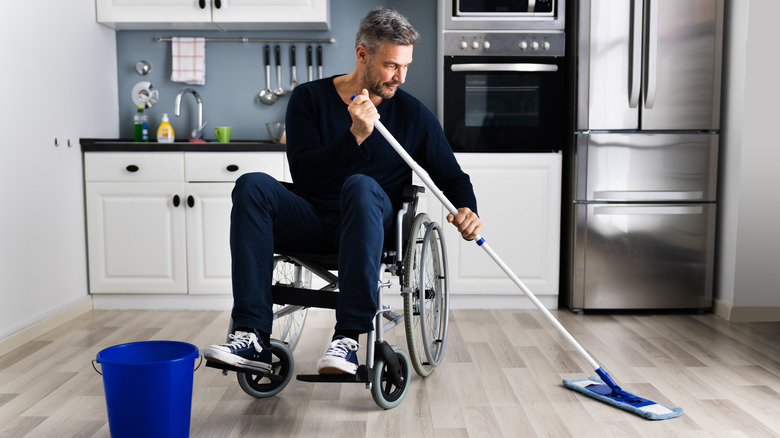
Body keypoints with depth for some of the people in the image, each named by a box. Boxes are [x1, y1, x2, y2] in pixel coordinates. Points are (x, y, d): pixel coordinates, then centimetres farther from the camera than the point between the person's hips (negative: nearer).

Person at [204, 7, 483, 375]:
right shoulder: (309, 98, 5)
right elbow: (303, 174, -7)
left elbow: (451, 176, 12)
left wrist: (466, 209, -11)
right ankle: (252, 338, -32)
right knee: (253, 185, -27)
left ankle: (348, 339, -39)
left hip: (368, 226, -1)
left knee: (361, 186, -35)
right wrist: (356, 135, -20)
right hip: (311, 221, 1)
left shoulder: (413, 114, 7)